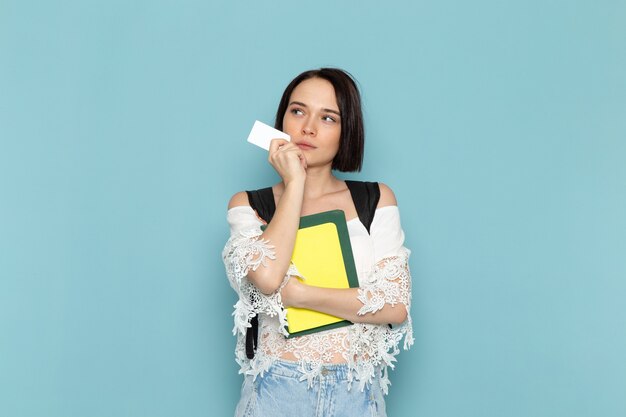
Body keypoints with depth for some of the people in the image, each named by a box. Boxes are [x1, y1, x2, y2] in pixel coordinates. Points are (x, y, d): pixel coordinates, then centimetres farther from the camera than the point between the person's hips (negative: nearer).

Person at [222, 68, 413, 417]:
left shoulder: (377, 199, 0)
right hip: (277, 387, 0)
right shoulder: (247, 205, 0)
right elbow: (267, 275, -20)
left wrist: (295, 293, -15)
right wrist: (295, 183, -13)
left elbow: (396, 306, -9)